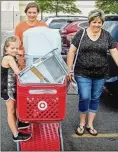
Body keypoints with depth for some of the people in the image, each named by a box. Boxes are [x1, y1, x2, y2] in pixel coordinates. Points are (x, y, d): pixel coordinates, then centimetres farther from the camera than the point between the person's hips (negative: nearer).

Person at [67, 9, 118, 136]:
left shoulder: (106, 35, 3)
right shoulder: (81, 34, -3)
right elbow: (71, 52, -1)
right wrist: (69, 69, -5)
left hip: (101, 74, 3)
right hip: (82, 74, -2)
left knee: (95, 99, 11)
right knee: (84, 98, -5)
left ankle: (90, 124, 27)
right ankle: (82, 124, 18)